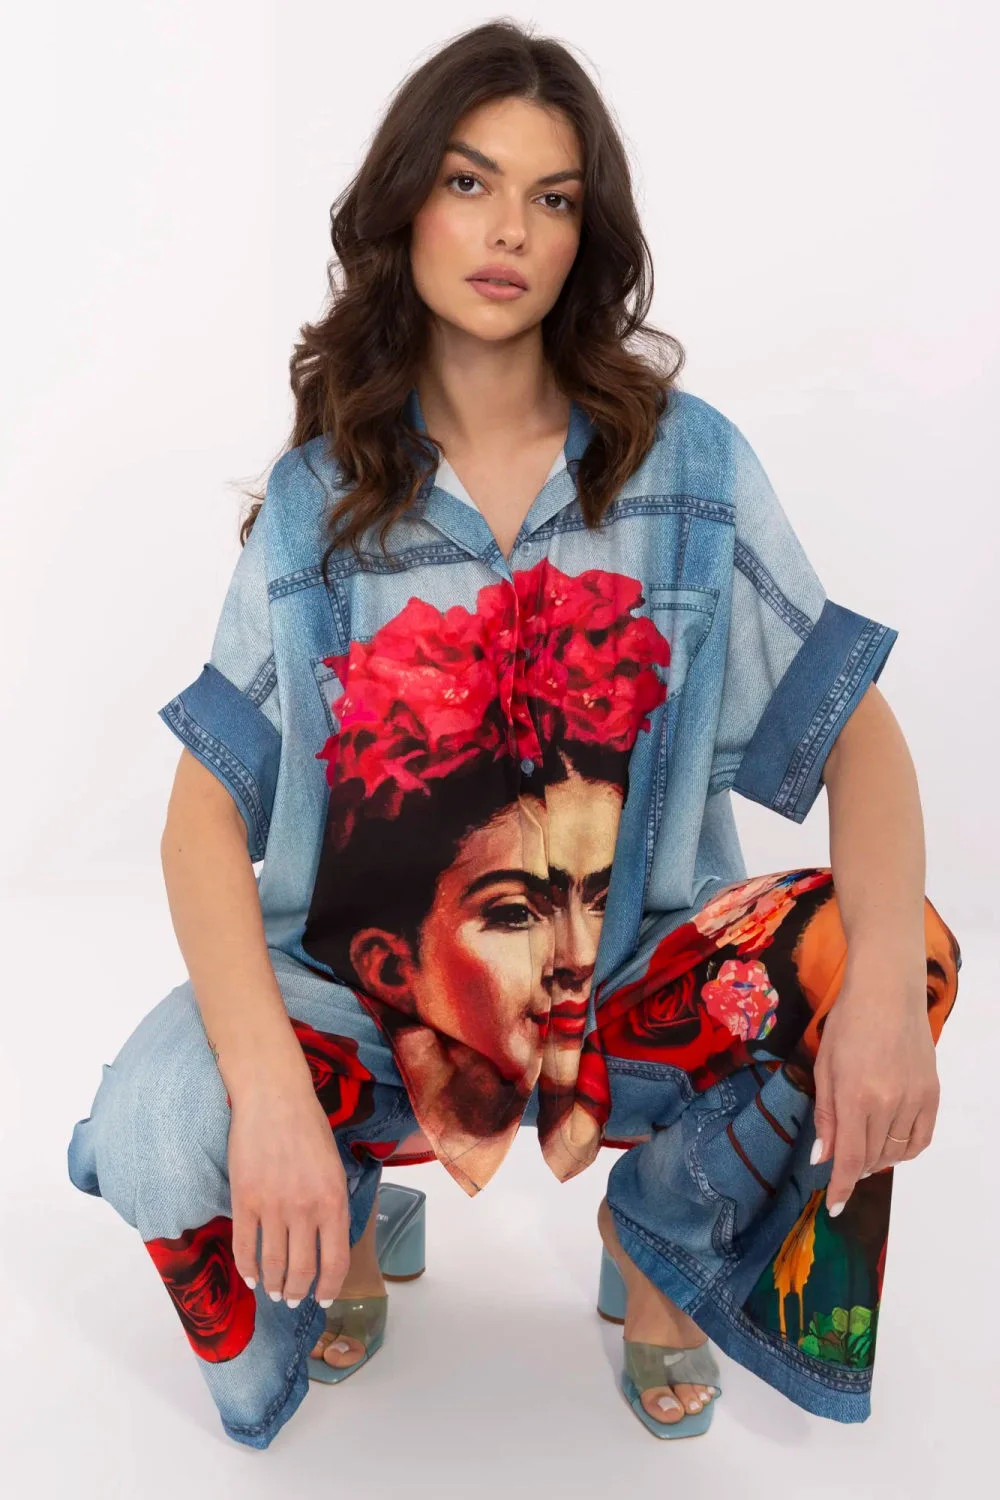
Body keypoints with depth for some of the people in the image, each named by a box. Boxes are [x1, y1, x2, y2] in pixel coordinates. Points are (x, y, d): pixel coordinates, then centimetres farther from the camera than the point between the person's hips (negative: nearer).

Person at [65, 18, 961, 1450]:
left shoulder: (687, 462, -3)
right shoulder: (321, 495, -3)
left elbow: (857, 725, -8)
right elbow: (209, 805, -9)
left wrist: (885, 983, -28)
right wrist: (270, 1085, -27)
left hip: (633, 965, 1)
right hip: (368, 981, 0)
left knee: (897, 956, -27)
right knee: (155, 1126, -29)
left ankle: (658, 1238, 4)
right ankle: (348, 1239, 10)